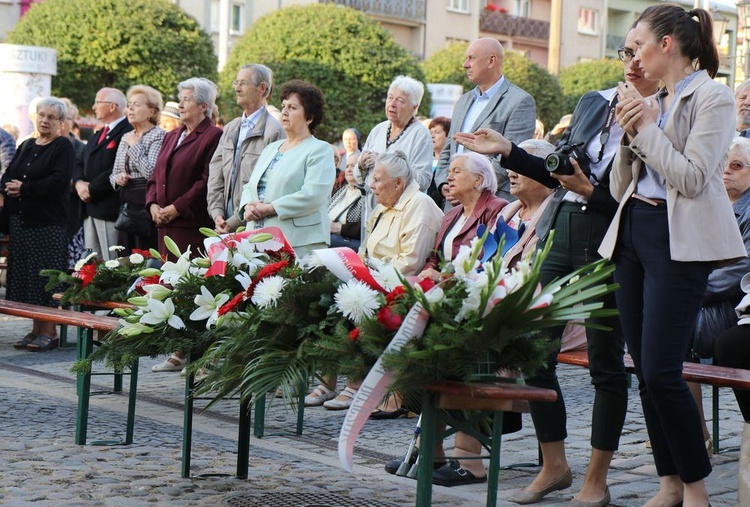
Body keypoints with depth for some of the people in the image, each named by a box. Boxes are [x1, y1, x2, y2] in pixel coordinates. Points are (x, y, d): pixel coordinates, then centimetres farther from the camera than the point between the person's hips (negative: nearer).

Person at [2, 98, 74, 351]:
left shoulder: (63, 147, -4)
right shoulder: (26, 146, 17)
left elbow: (58, 181, -16)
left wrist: (24, 188, -13)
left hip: (49, 223, -7)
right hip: (22, 220, 7)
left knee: (47, 275, -6)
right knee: (26, 274, 7)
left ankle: (49, 332, -1)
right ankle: (36, 329, 13)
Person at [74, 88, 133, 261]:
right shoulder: (96, 136, 23)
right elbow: (81, 164, 20)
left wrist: (91, 188, -13)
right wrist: (79, 182, -2)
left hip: (110, 210, -9)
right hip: (90, 210, 9)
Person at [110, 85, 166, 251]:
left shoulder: (159, 136, -6)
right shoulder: (126, 138, 16)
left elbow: (151, 172, -18)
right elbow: (113, 173, 21)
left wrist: (135, 146, -8)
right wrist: (117, 178, -2)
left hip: (146, 202, -7)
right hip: (126, 203, 7)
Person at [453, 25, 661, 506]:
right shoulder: (593, 103, 12)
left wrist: (590, 190, -20)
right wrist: (508, 151, 12)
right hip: (560, 235, 6)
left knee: (606, 364, 5)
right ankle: (554, 466, 21)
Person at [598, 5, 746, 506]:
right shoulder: (651, 101, 15)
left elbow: (692, 178, -17)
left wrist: (648, 126, -10)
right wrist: (630, 134, 1)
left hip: (679, 240, -8)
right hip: (634, 231, 8)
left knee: (661, 371, -11)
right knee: (644, 371, 7)